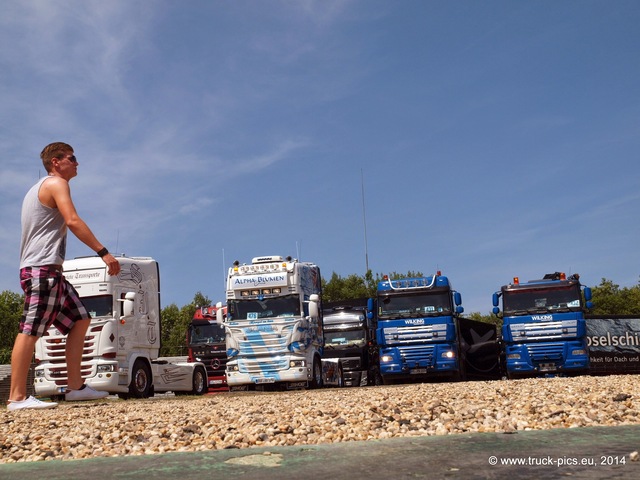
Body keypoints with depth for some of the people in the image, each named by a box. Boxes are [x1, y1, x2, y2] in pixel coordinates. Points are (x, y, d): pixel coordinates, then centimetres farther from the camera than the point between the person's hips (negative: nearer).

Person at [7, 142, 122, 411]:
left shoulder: (38, 188, 27)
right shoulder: (56, 183, -3)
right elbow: (72, 221, -17)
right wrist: (104, 252, -21)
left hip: (47, 271, 10)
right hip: (43, 267, -10)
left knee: (80, 320, 10)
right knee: (30, 330, -12)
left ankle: (75, 387, 8)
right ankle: (17, 397, -12)